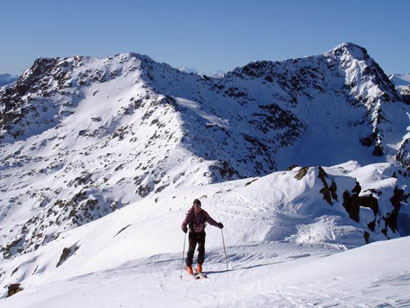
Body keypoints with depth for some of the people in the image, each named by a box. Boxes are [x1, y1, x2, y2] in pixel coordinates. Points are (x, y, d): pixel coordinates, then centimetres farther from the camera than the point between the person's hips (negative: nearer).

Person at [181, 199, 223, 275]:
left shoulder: (203, 213, -6)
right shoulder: (190, 214, -14)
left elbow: (210, 220, 3)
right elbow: (184, 223, -19)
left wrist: (217, 224, -11)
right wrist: (184, 228, -42)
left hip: (201, 233, 2)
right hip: (193, 233, -2)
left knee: (201, 249, -9)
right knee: (191, 249, -7)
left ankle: (199, 264, 7)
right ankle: (189, 266, 7)